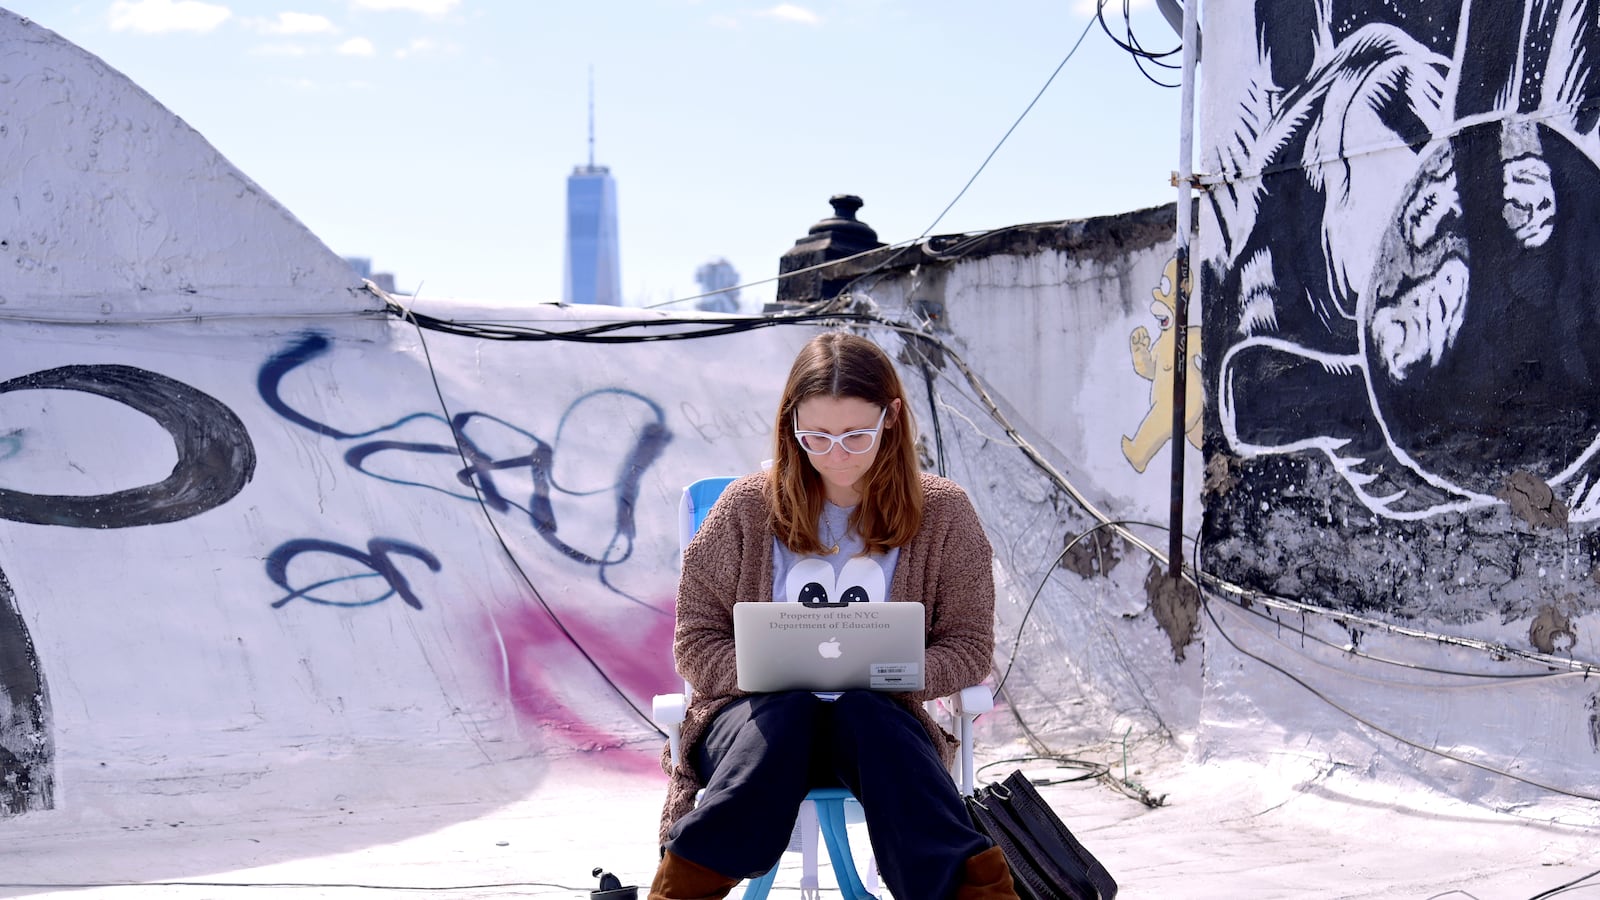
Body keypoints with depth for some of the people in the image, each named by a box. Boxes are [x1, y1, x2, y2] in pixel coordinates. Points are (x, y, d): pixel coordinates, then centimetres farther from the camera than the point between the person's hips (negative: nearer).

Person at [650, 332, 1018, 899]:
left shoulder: (941, 513, 5)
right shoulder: (748, 508, 4)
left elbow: (969, 648, 5)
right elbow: (696, 643, 6)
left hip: (878, 718, 0)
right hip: (756, 712, 0)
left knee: (862, 710, -36)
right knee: (787, 711, -36)